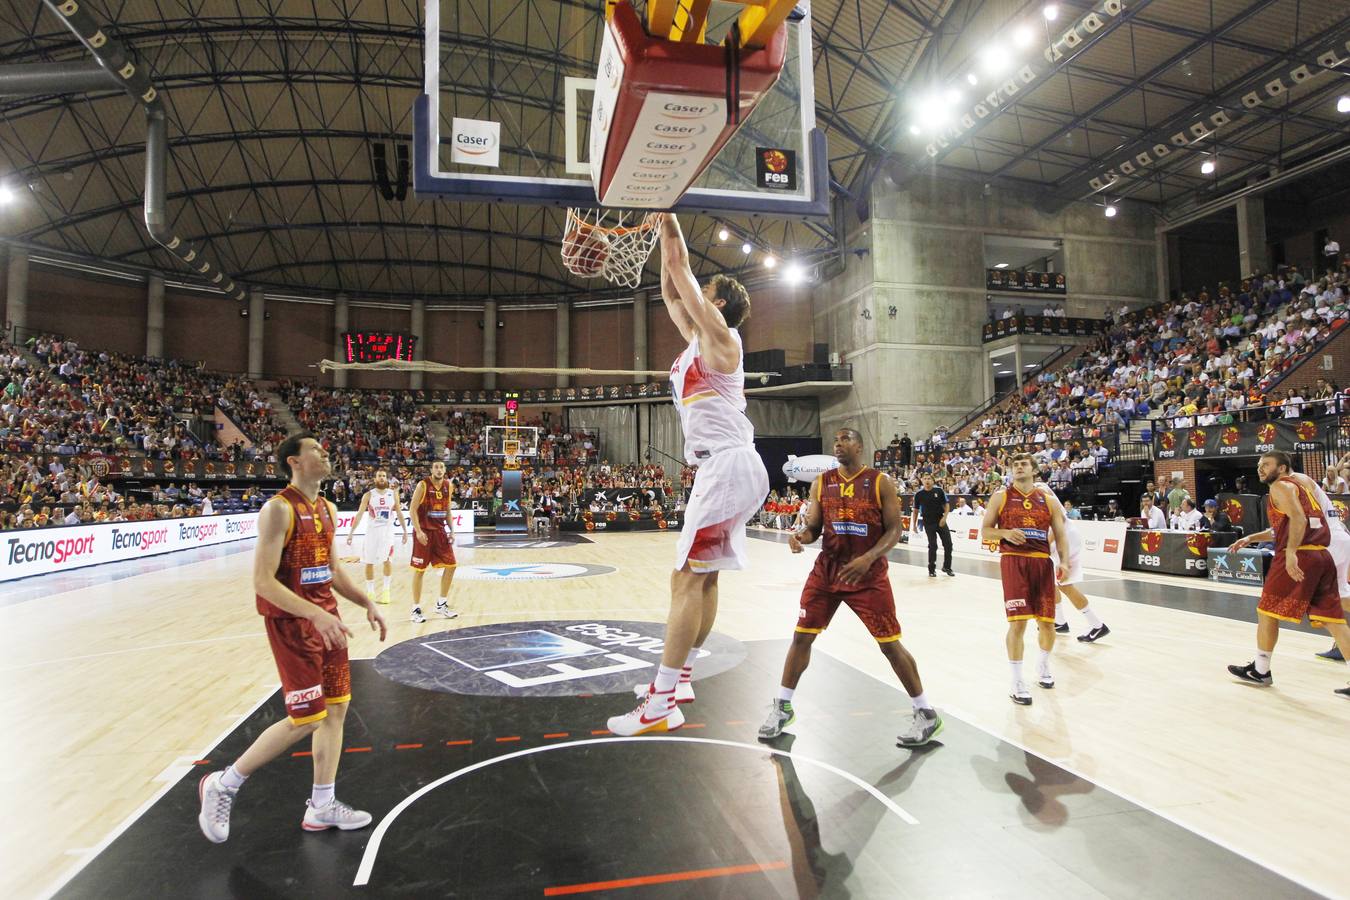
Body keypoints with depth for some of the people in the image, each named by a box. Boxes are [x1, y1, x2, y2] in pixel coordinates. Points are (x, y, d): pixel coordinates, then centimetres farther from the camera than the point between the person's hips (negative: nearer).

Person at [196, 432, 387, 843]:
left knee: (336, 708, 10)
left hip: (325, 616, 8)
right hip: (291, 621, -8)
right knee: (306, 720, -4)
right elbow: (263, 581, -21)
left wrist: (366, 603, 9)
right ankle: (223, 785, 18)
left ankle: (321, 806, 23)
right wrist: (314, 614, -29)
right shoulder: (279, 508, -16)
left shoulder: (327, 509, 10)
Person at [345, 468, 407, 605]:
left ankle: (385, 590, 6)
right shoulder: (368, 495, -1)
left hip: (387, 530, 0)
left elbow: (399, 513, 8)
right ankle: (370, 592, 15)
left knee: (387, 560, -8)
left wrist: (405, 531, 5)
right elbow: (359, 514, -3)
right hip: (372, 530, 0)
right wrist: (351, 533, -8)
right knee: (369, 562, 3)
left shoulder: (393, 494, 3)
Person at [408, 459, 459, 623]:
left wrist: (451, 531, 7)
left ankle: (441, 604, 19)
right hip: (424, 532, -6)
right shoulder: (423, 485, -11)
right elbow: (412, 510, -12)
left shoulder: (448, 486, 5)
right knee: (419, 570, -1)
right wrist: (418, 531, -20)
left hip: (440, 531, 6)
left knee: (451, 565, 5)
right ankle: (416, 609, 10)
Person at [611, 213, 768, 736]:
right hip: (721, 468, 10)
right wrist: (662, 231, 26)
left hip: (727, 466, -10)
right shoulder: (698, 340, 19)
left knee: (687, 577, -12)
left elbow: (681, 269, -7)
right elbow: (670, 290, 25)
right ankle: (679, 677, 26)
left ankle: (661, 704, -8)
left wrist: (671, 224, 4)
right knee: (704, 576, 14)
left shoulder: (719, 335, -6)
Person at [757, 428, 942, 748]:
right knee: (801, 636, 4)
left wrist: (868, 558, -23)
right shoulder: (821, 482, 4)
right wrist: (800, 536, -18)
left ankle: (926, 713, 19)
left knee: (890, 645, 0)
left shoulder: (881, 482, -6)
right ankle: (782, 706, 20)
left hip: (869, 574, -3)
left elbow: (894, 529, -8)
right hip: (827, 569, 4)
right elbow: (813, 527, 6)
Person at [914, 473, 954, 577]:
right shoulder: (919, 495, -2)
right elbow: (916, 509, 7)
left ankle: (946, 567, 19)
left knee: (948, 544, 1)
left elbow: (947, 504, 2)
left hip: (941, 521, 2)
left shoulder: (939, 491, -1)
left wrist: (944, 517, -10)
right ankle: (932, 569, 11)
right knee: (933, 546, -2)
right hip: (928, 523, -1)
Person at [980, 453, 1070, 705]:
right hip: (1013, 561, -3)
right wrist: (1005, 533, -14)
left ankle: (1043, 666, 37)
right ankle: (1017, 683, 3)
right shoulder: (1001, 497, 5)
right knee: (1018, 622, -10)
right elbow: (985, 531, 6)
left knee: (1047, 623, 8)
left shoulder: (1049, 500, 10)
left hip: (1042, 562, 3)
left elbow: (1061, 534, 8)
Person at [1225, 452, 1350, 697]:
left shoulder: (1280, 486, -3)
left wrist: (1291, 553, -27)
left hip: (1298, 557, -8)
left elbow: (1298, 520, -20)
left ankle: (1260, 671, 16)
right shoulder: (1305, 482, 23)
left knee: (1267, 612, 6)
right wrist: (1251, 538, 28)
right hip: (1322, 556, 8)